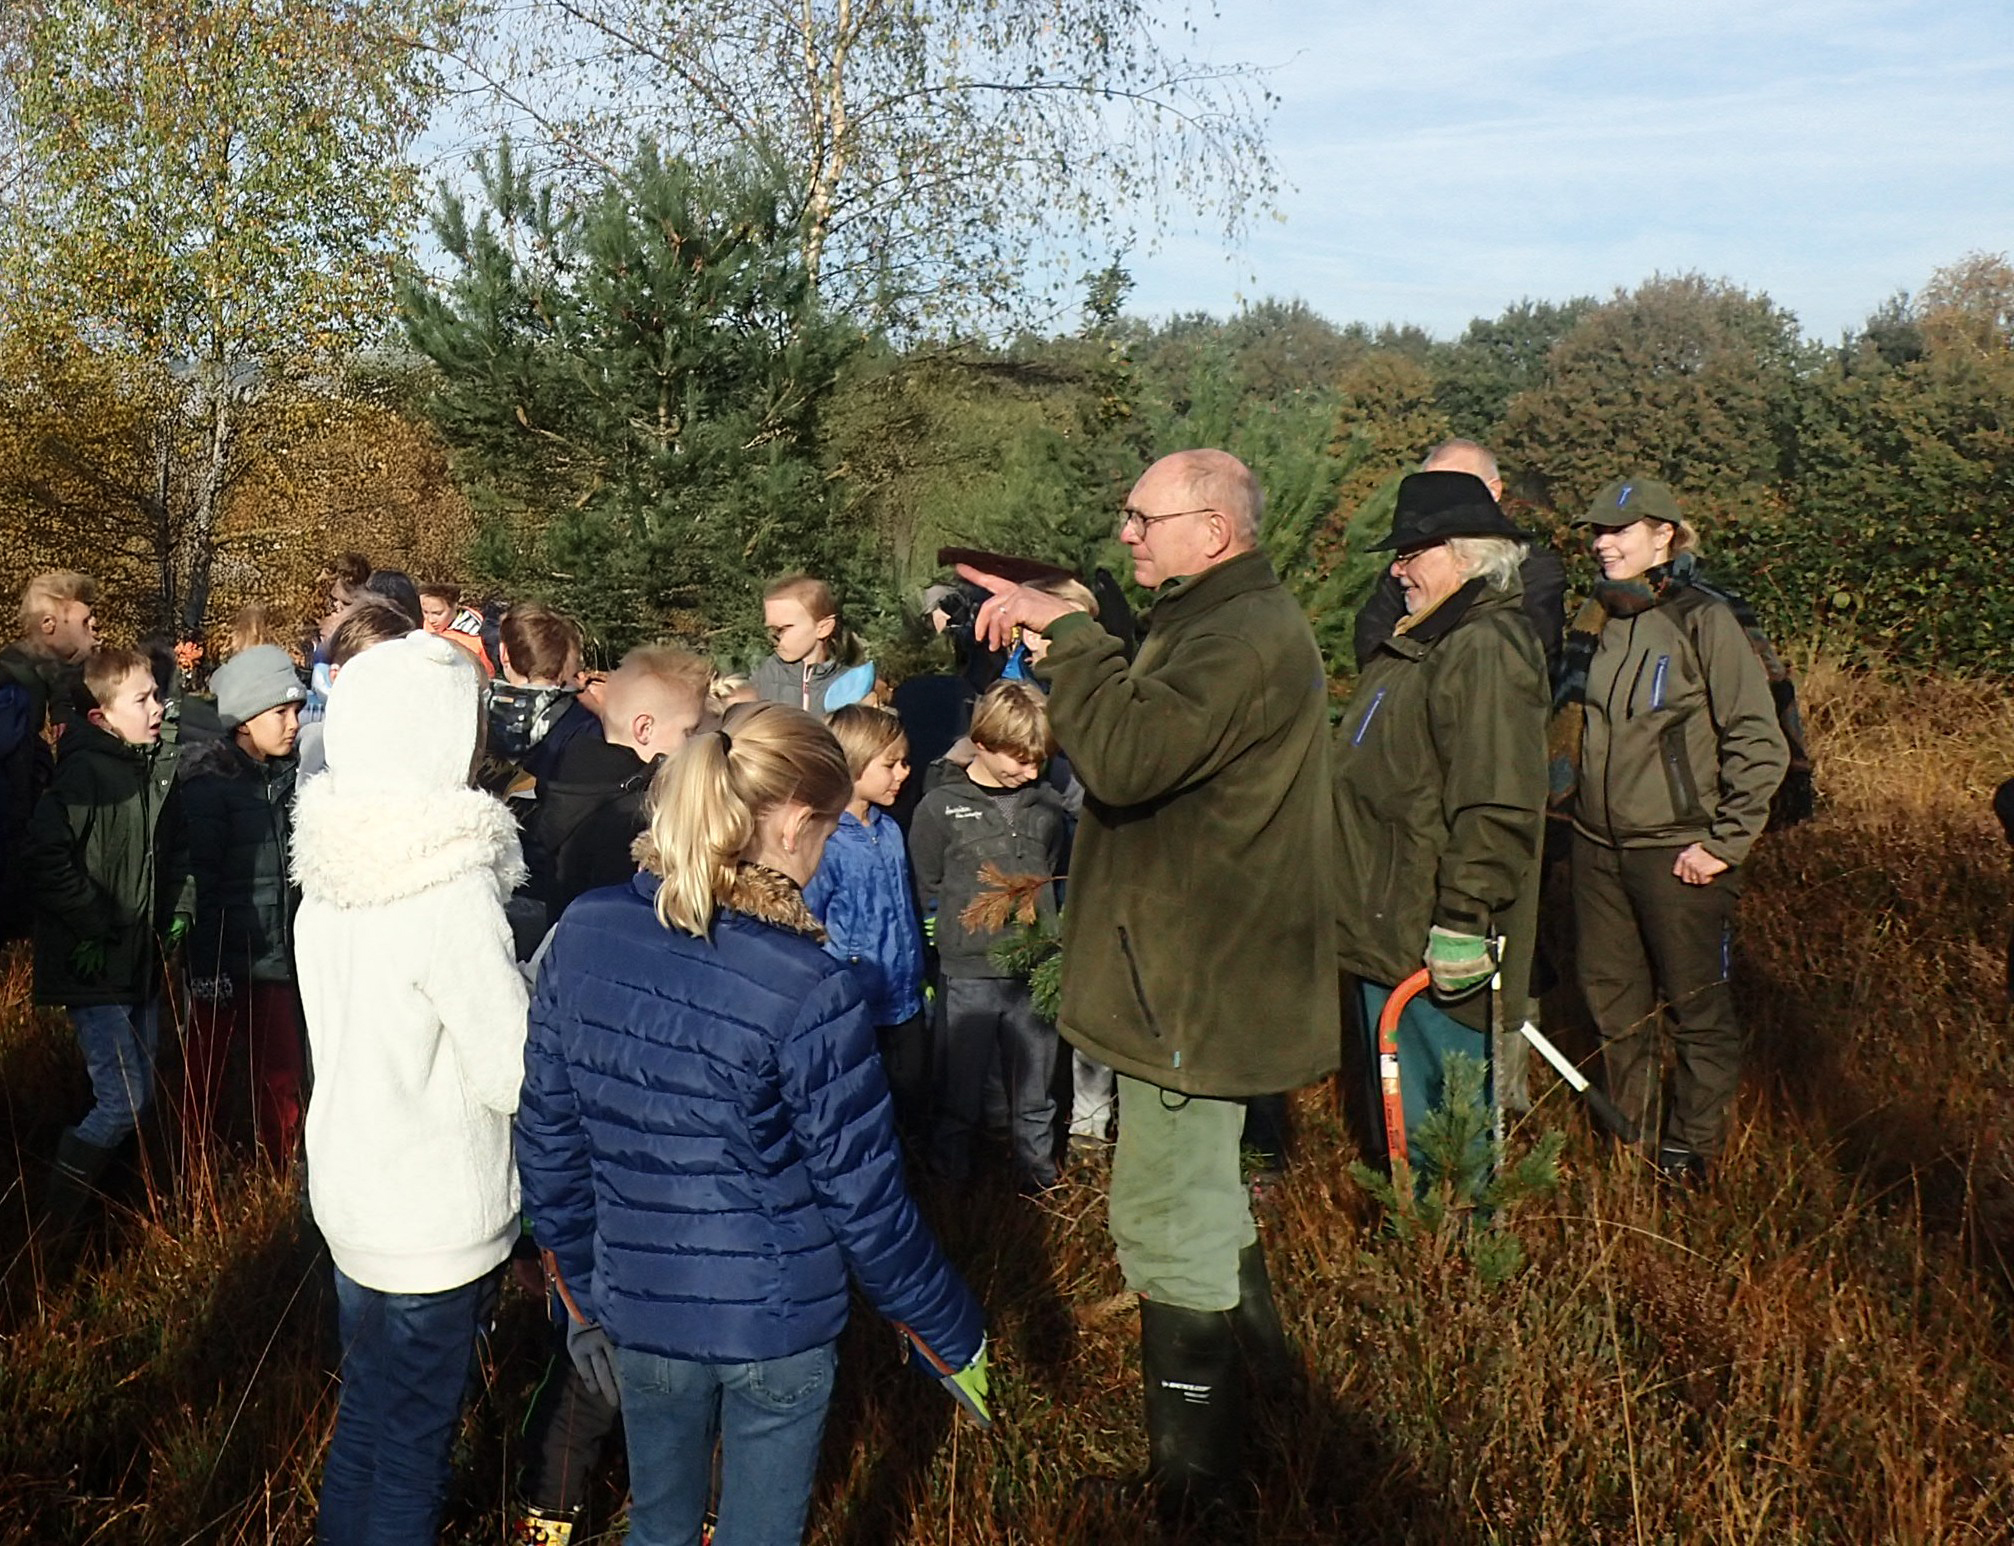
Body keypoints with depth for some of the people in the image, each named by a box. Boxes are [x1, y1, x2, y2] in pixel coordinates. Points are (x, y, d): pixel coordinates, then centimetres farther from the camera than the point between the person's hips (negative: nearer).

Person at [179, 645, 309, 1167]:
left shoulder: (289, 774, 9)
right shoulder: (210, 780, -10)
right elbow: (197, 877, -14)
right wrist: (206, 965, -16)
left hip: (277, 953, 6)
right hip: (225, 957, -6)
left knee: (281, 1074, 9)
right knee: (204, 1073, 5)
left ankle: (284, 1176, 19)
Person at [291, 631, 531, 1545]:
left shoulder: (332, 875, 0)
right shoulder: (451, 892, -25)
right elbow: (516, 1076, -21)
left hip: (350, 1195, 8)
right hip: (435, 1222, -7)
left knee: (366, 1418, 24)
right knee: (409, 1444, 9)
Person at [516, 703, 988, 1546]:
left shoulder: (584, 933, -9)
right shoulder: (809, 987, -23)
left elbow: (547, 1143, 0)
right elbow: (865, 1201, -17)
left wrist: (585, 1292, 14)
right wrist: (955, 1333, -1)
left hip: (639, 1313, 4)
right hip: (776, 1322, -4)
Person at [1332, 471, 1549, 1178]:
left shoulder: (1485, 649, -19)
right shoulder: (1423, 642, 16)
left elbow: (1496, 806, -27)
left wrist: (1464, 920, -27)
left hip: (1427, 942, -11)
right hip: (1384, 932, 11)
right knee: (1387, 1115, 22)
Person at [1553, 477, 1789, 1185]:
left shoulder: (1704, 621, -12)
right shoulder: (1594, 620, 7)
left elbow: (1760, 745, -13)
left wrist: (1725, 843, -15)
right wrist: (1569, 799, 16)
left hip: (1677, 852, -6)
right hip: (1597, 846, 6)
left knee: (1696, 1006, 8)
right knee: (1610, 995, 15)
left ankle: (1690, 1149, 23)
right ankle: (1632, 1135, 32)